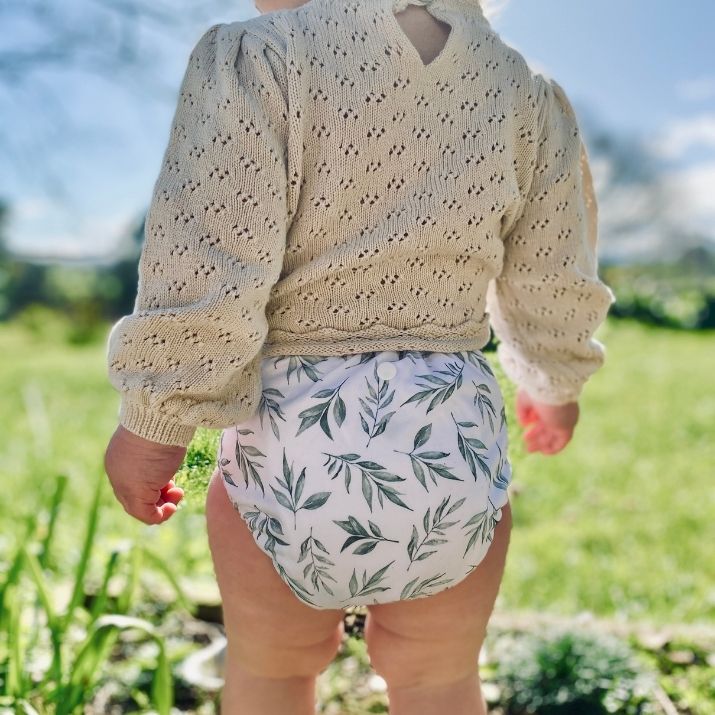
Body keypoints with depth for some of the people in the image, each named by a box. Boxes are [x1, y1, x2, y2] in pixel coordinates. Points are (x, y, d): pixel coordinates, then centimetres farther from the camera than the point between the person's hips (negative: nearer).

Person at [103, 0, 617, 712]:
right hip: (455, 439, 3)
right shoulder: (526, 91, 3)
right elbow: (555, 299, 8)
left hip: (287, 440, -2)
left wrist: (152, 423, -2)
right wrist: (554, 387, 27)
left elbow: (201, 277, -15)